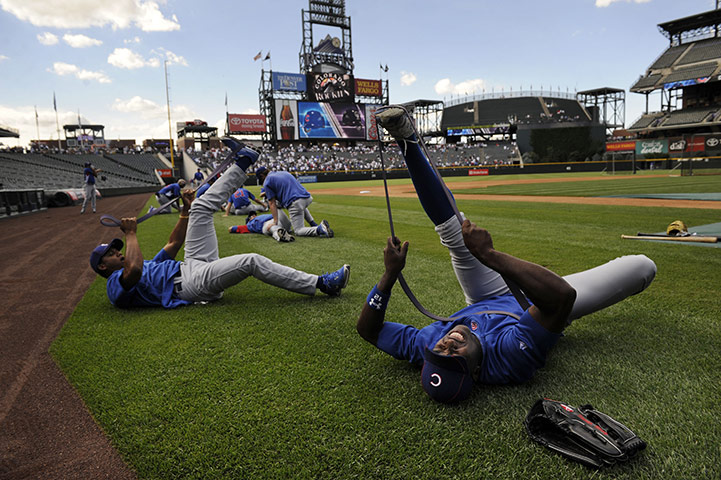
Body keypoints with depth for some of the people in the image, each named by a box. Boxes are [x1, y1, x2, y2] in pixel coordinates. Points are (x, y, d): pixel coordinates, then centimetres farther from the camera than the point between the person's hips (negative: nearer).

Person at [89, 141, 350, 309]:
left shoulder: (147, 265, 29)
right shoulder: (117, 287, 1)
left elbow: (173, 243, 31)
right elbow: (134, 269, -25)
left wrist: (185, 210, 24)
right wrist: (131, 235, -12)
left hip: (193, 266, 10)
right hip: (193, 282, -10)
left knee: (201, 208, 11)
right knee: (252, 261, -31)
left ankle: (241, 165, 17)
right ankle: (321, 283, -29)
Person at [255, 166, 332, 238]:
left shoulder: (267, 182, 5)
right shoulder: (284, 173, 28)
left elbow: (272, 204, 0)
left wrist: (275, 221, -1)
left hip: (294, 203, -8)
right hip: (308, 198, 8)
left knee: (298, 231, 1)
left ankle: (319, 229, -25)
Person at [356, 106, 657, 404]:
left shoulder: (424, 347, -37)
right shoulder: (511, 359, -47)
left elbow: (367, 328, -25)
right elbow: (563, 294, -54)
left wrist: (389, 274, -37)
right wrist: (489, 254, -54)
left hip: (486, 302, 3)